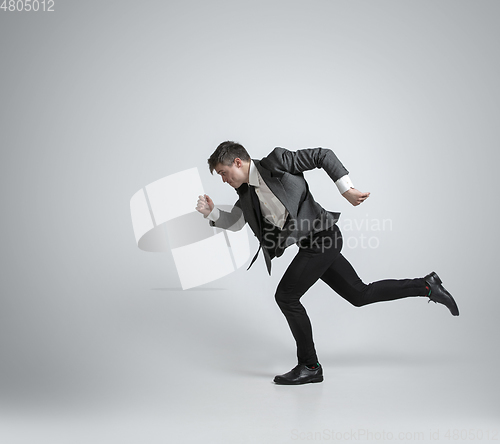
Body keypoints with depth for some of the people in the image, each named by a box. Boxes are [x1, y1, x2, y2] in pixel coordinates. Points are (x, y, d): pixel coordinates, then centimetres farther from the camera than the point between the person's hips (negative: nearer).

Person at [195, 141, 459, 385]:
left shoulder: (275, 161, -12)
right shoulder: (245, 190, 10)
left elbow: (323, 155, -10)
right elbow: (235, 223, 16)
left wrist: (347, 190, -15)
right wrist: (211, 212, -2)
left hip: (322, 237, -9)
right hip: (312, 244, 9)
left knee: (286, 296, -9)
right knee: (359, 294, 13)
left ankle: (309, 366, 3)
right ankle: (426, 286, 24)